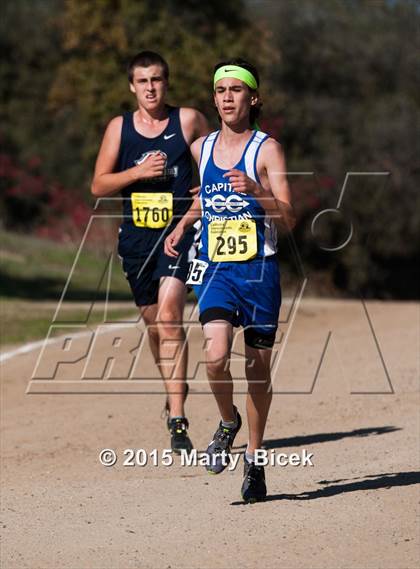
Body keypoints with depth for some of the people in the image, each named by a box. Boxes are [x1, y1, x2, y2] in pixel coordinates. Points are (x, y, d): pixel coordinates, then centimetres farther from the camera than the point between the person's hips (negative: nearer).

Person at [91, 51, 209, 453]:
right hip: (136, 236, 4)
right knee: (154, 324, 14)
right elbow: (98, 186, 4)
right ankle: (175, 390, 39)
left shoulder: (188, 121, 0)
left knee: (169, 314, -20)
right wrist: (137, 172, -10)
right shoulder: (119, 128, 6)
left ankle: (177, 420, -23)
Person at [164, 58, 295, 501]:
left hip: (258, 269, -2)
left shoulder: (266, 150, -5)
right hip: (215, 269, 2)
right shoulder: (201, 148, 8)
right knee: (216, 356, -20)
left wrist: (254, 190, -27)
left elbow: (288, 219, -12)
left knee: (258, 368, 5)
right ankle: (228, 421, 10)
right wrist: (182, 225, 15)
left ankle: (254, 459, 23)